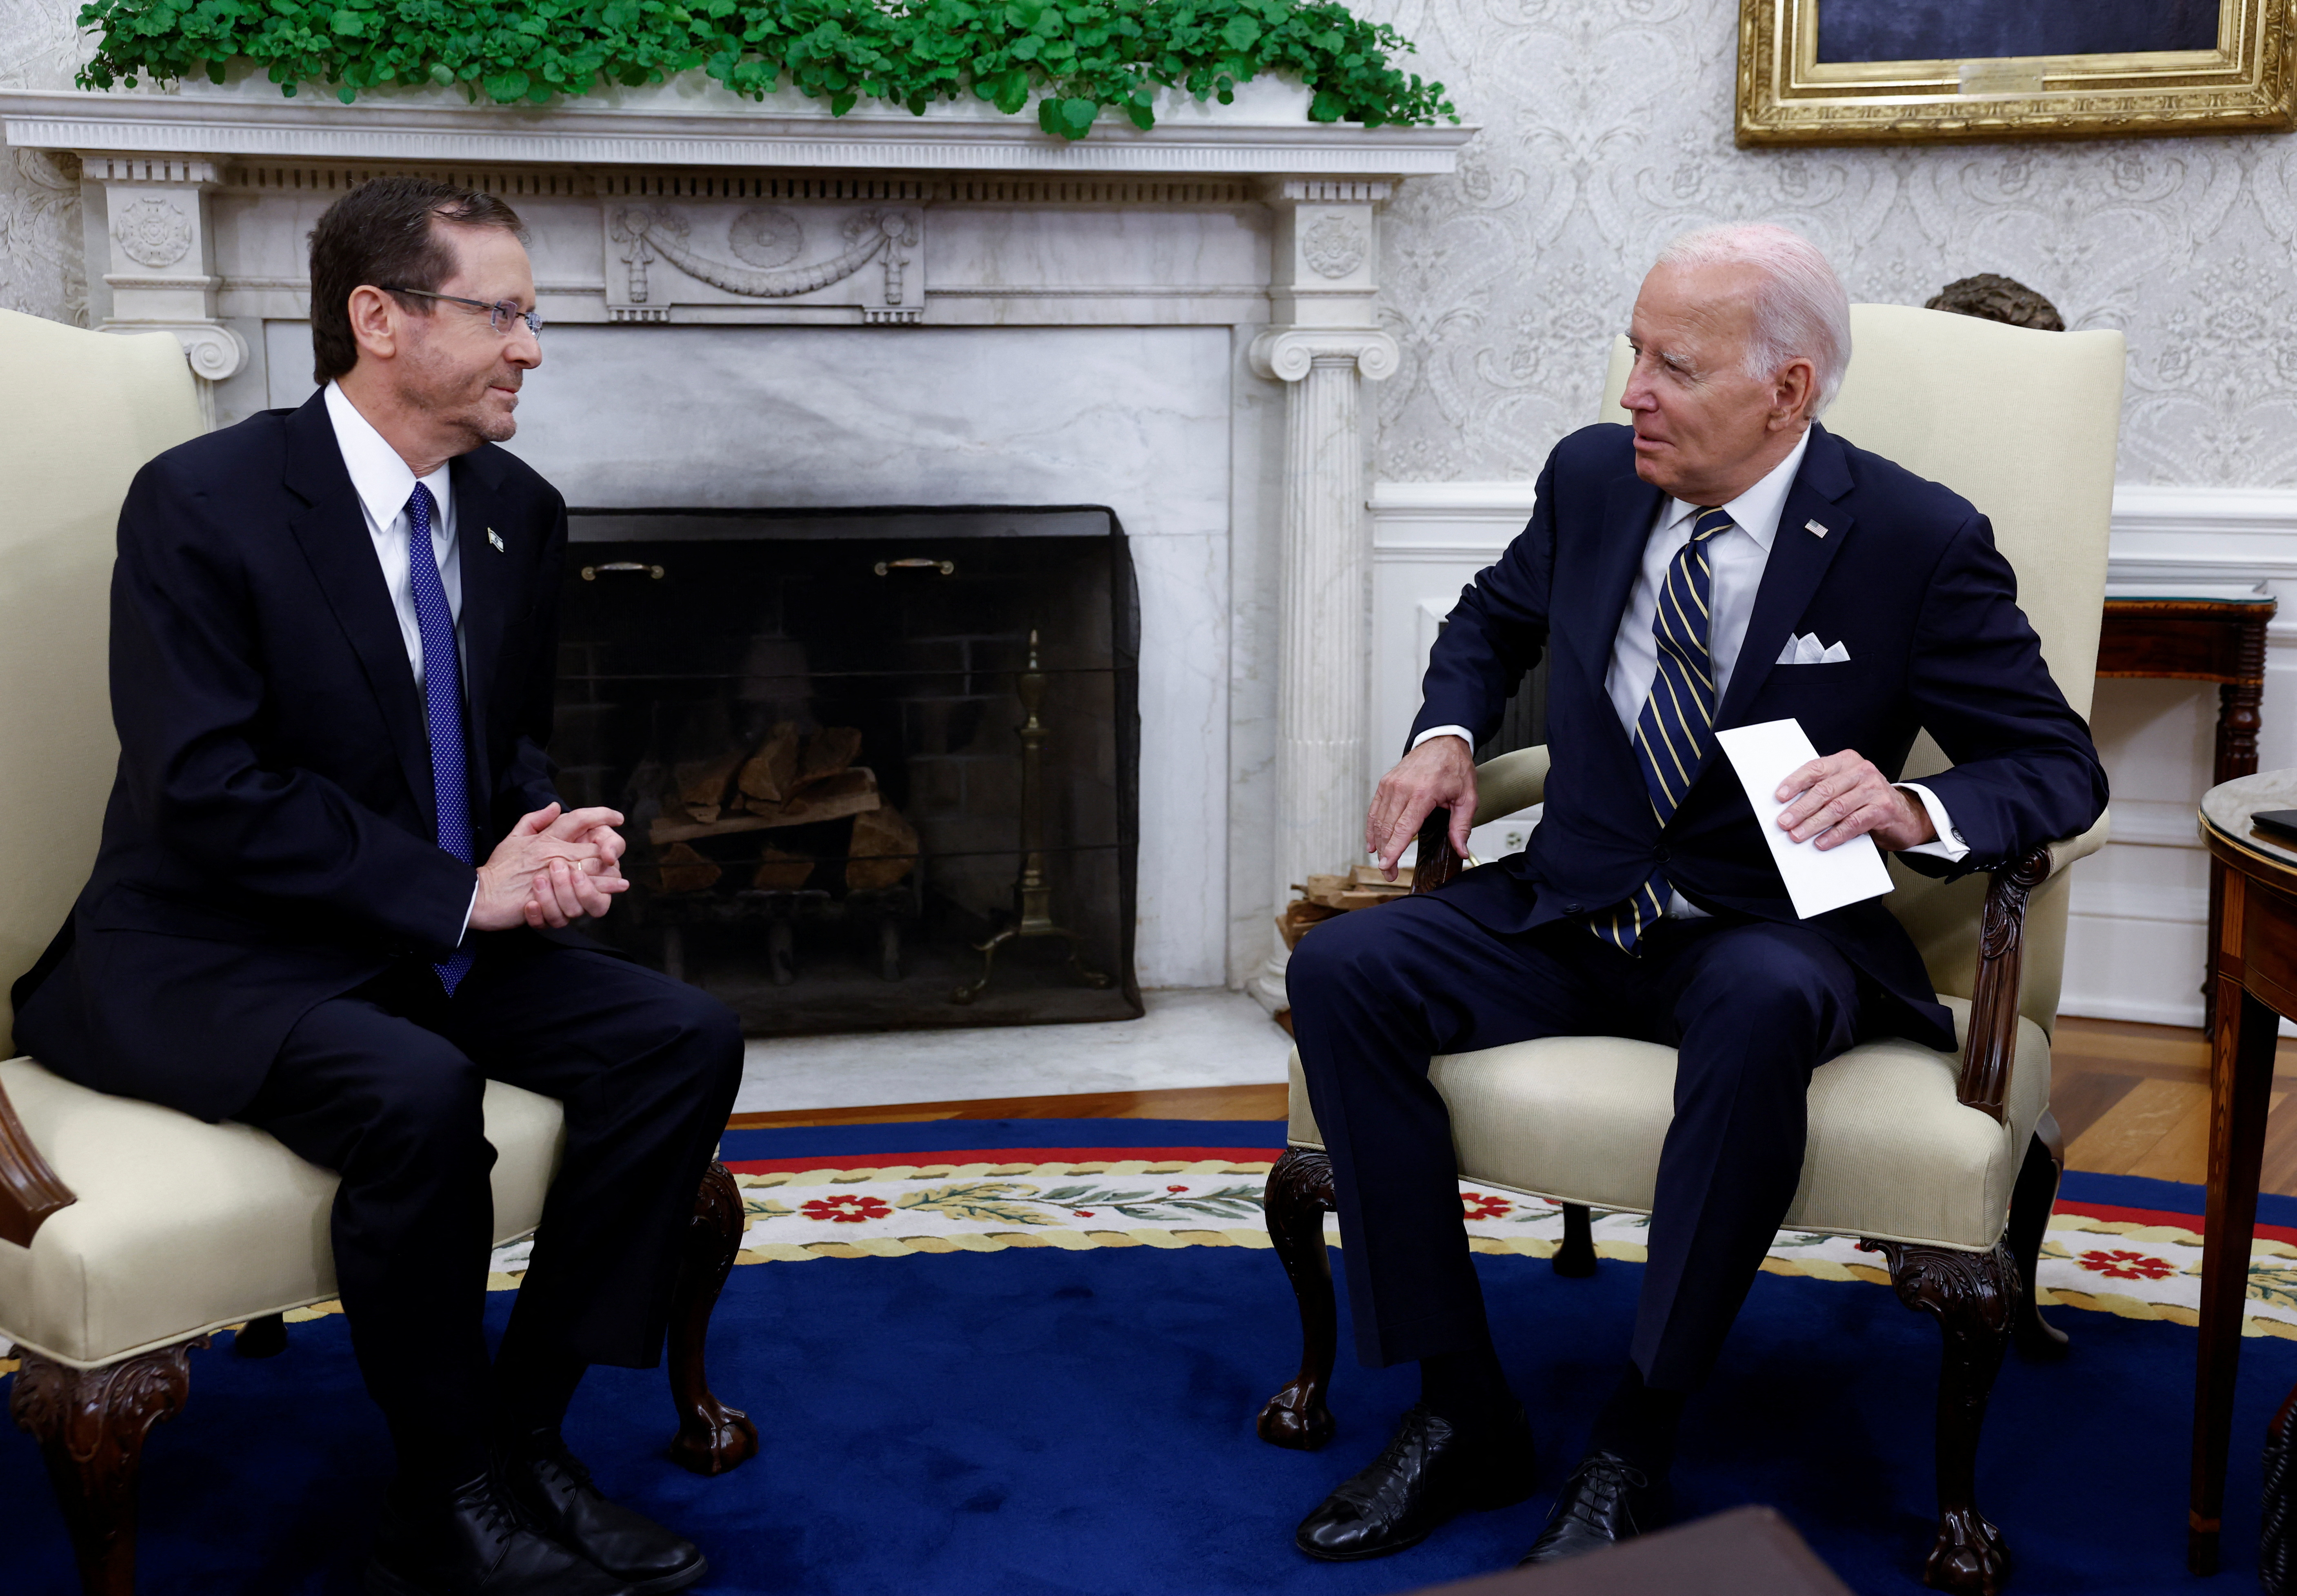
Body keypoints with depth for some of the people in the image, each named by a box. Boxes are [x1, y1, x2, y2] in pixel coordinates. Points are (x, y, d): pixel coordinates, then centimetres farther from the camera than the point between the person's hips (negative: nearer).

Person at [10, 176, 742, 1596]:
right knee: (419, 1094, -34)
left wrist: (547, 842, -7)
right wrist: (458, 890, -22)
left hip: (443, 936, 7)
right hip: (207, 959, -7)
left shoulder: (520, 512, 6)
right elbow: (205, 789, -21)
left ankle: (524, 1437, -4)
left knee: (687, 1039, -12)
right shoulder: (201, 503, -14)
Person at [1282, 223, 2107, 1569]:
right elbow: (1497, 615, 24)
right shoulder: (1592, 477, 3)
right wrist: (1448, 735, 3)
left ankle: (1635, 1455, -24)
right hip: (1569, 912, 5)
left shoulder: (1918, 541, -10)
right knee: (1341, 971, -20)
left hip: (1767, 938, -4)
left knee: (1759, 1006, -40)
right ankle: (1465, 1415, -11)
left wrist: (1917, 810, -27)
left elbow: (2063, 765, -6)